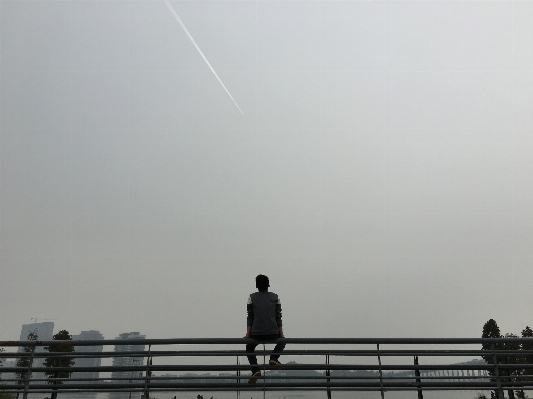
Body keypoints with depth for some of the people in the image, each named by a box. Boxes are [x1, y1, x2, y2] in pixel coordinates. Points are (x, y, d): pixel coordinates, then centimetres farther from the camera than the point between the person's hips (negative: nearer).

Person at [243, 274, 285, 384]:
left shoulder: (252, 297, 4)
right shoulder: (275, 297, 6)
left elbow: (250, 317, 3)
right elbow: (278, 317, 6)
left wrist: (248, 333, 7)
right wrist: (281, 333, 11)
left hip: (256, 334, 0)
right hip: (273, 333, 1)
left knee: (249, 348, 26)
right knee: (282, 341, 31)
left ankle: (255, 369, 4)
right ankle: (274, 358, 6)